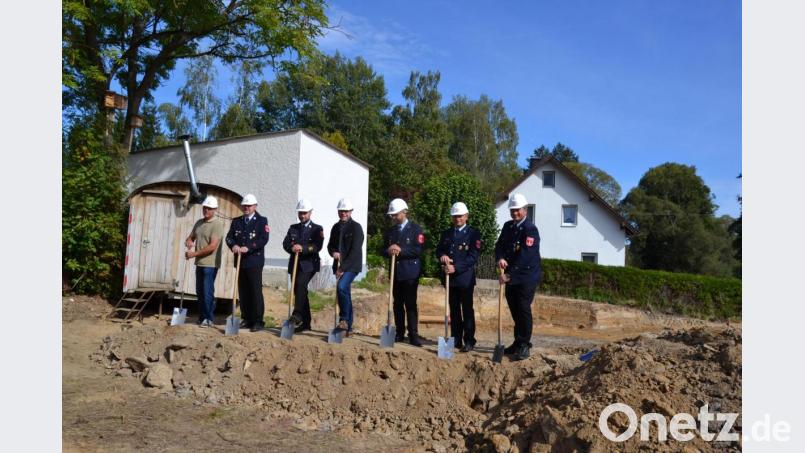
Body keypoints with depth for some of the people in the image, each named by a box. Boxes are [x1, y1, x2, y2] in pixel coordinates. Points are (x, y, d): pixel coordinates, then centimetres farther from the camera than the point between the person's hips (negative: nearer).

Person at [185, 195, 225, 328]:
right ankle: (202, 317, 22)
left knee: (208, 292, -6)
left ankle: (209, 319, 3)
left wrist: (194, 254, -16)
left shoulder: (217, 224, -12)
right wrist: (188, 241, -3)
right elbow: (191, 237, 22)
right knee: (200, 291, 12)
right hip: (199, 263, 8)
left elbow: (212, 247, -19)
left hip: (210, 264, -8)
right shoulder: (199, 223, 13)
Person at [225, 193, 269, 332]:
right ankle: (247, 319, 18)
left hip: (254, 262, -5)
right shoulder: (236, 221, 15)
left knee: (256, 291, -5)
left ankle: (258, 321, -2)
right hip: (240, 261, 5)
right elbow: (229, 237, 6)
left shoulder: (262, 221, 0)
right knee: (243, 292, 8)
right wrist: (233, 245, -16)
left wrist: (248, 247, -22)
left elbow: (264, 239, -11)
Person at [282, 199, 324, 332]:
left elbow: (317, 246, -11)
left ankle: (297, 315, -32)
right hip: (294, 264, 5)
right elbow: (285, 244, 4)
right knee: (298, 291, 6)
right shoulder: (293, 228, 17)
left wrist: (302, 248, -26)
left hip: (309, 264, -5)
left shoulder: (317, 229, 4)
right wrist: (292, 248, -19)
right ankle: (305, 323, 14)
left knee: (301, 285, -28)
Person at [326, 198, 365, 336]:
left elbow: (355, 250, -16)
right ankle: (348, 326, 18)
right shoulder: (336, 227, 12)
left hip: (352, 266, -7)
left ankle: (344, 319, -15)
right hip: (339, 266, 7)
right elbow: (330, 245, 18)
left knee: (341, 287, -27)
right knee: (345, 294, 10)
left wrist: (343, 267, -19)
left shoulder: (356, 227, -9)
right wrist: (333, 252, -7)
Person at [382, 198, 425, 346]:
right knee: (397, 304, 8)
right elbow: (384, 250, 13)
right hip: (395, 272, 5)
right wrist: (389, 251, -10)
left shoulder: (416, 229, -1)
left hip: (410, 272, -5)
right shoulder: (390, 231, 15)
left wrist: (401, 250, -19)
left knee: (410, 304, -5)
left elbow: (418, 250, -11)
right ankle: (399, 333, 16)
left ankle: (413, 335, -2)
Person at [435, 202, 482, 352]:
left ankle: (469, 341, 5)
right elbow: (439, 250, 12)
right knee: (454, 310, 11)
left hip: (465, 277, -5)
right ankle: (455, 339, 19)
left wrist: (456, 267, -20)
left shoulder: (473, 234, -3)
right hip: (449, 277, 5)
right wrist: (442, 256, -12)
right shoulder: (446, 233, 14)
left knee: (467, 310, -1)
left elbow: (473, 257, -11)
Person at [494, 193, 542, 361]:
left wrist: (510, 275, -26)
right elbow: (499, 245, 6)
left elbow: (524, 256, -23)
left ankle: (525, 346, 3)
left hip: (526, 277, -7)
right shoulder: (508, 226, 10)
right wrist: (500, 258, -17)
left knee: (523, 310, -7)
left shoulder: (530, 229, -15)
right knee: (515, 310, 13)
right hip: (511, 276, 7)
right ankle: (518, 342, 26)